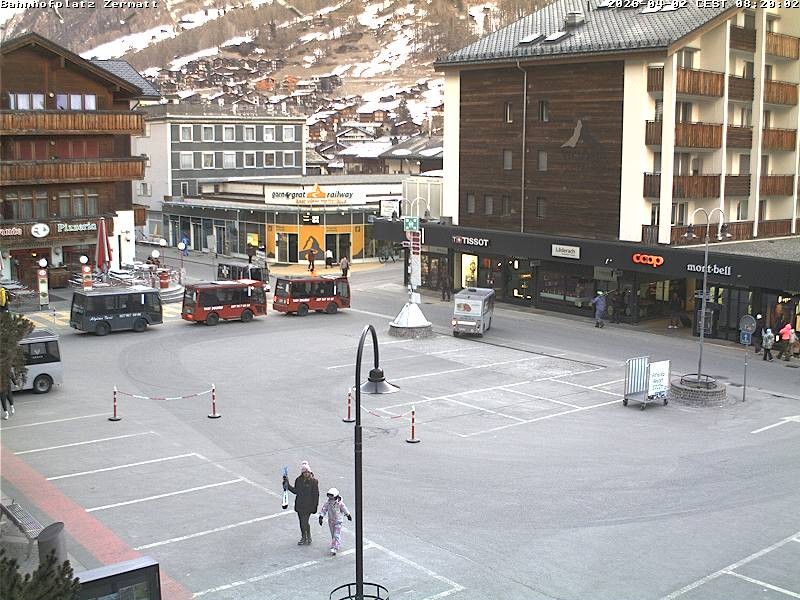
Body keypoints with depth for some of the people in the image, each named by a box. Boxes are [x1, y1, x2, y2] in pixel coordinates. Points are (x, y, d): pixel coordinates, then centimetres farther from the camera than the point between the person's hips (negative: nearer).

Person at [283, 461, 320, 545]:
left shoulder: (314, 481, -10)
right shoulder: (299, 480, 4)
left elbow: (316, 495, -8)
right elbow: (295, 491, 14)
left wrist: (314, 506, -10)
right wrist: (287, 484, 7)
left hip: (308, 506, -5)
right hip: (299, 505, 5)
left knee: (304, 522, -7)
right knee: (302, 522, 13)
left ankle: (308, 539, 10)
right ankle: (303, 537, 27)